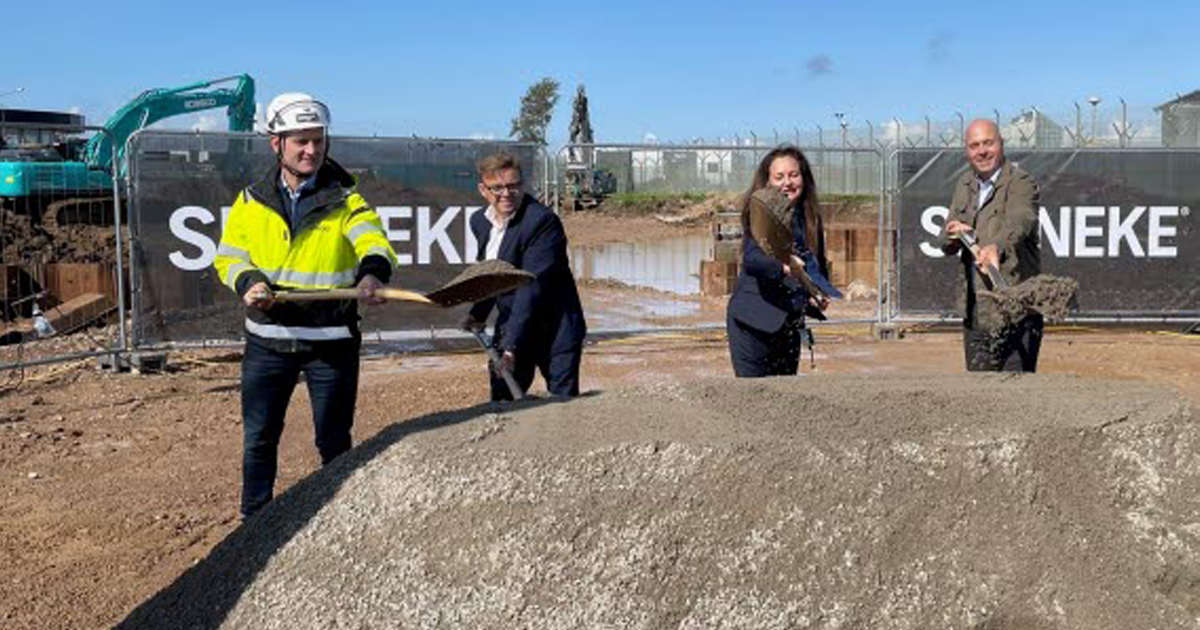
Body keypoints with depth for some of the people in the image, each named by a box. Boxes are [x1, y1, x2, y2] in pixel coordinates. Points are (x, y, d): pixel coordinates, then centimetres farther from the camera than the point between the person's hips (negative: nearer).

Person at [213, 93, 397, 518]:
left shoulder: (345, 202, -4)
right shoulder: (251, 202, 4)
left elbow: (374, 242, -21)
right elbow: (228, 257, 9)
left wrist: (373, 272, -44)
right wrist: (248, 282, -14)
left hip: (331, 341, -2)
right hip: (267, 340, 2)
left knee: (334, 442, 9)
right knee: (258, 438, 12)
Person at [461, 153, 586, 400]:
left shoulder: (543, 220, -20)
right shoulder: (479, 221, 4)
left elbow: (532, 287, -25)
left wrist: (511, 347, -28)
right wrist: (478, 313, 6)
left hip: (554, 330, -7)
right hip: (510, 327, 7)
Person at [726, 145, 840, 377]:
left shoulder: (810, 218, 8)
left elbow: (819, 266, 19)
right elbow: (751, 258, -26)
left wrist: (819, 296, 0)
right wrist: (783, 267, -45)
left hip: (790, 323, 6)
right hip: (754, 322, -6)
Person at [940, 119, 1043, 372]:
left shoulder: (1022, 183, -8)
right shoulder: (965, 185, 13)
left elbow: (1018, 221, -31)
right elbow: (946, 244, 13)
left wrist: (996, 247, -51)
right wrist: (952, 234, -11)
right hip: (974, 309, 7)